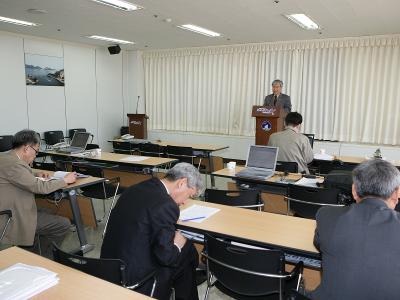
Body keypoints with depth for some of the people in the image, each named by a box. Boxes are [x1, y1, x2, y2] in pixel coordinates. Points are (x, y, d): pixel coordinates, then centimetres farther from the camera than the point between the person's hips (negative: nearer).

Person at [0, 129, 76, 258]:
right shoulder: (12, 163, -23)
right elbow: (40, 187, -24)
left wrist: (35, 175, 12)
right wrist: (65, 180, -10)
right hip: (14, 220, -11)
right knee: (63, 225, -7)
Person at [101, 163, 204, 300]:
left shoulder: (135, 189, 3)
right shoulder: (166, 205, -22)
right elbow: (165, 256, -21)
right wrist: (179, 244, -1)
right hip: (134, 277, -8)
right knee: (188, 251, 11)